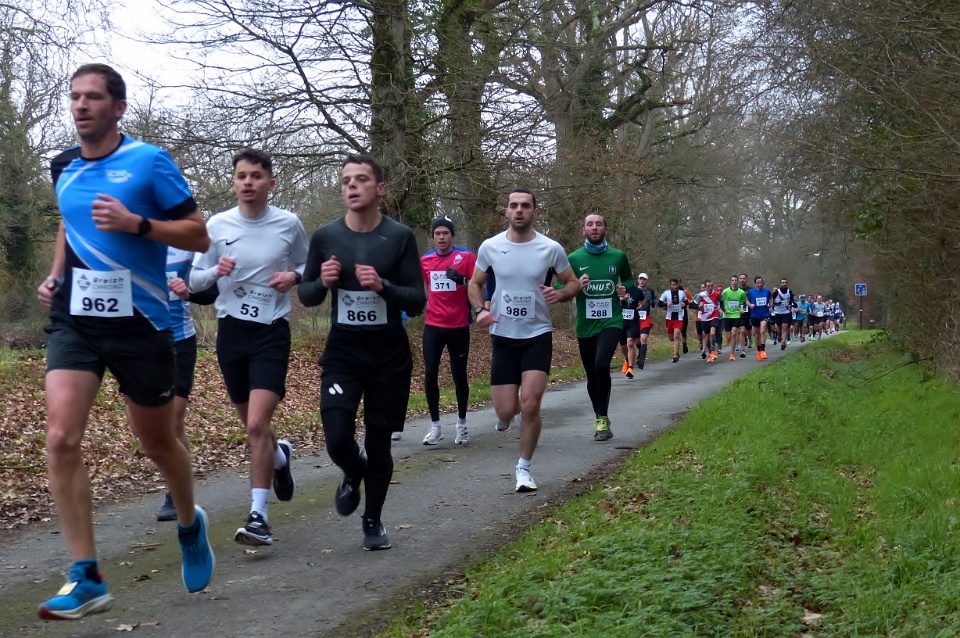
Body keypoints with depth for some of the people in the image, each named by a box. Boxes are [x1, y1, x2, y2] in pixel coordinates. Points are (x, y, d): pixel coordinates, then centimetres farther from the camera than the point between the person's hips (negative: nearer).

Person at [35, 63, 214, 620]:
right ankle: (87, 579, -8)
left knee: (158, 442, 11)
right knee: (61, 438, -15)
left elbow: (199, 236, -7)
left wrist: (135, 223, -21)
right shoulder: (63, 168, 9)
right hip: (75, 319, 4)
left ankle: (190, 525, 42)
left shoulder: (149, 161, -6)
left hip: (139, 323, -3)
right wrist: (56, 275, 11)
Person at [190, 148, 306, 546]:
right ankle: (279, 455, 49)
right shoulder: (217, 225, 0)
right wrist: (216, 271, -16)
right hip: (231, 330, 3)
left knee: (257, 424, -16)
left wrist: (294, 276, -8)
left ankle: (258, 516, -9)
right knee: (251, 425, 15)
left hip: (272, 333, -3)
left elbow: (308, 265, 15)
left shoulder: (289, 224, -2)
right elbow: (195, 280, 6)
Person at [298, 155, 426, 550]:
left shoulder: (400, 237, -6)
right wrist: (323, 282, -15)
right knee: (338, 440, -13)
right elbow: (306, 296, 7)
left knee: (379, 444, 6)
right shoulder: (325, 236, -1)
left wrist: (383, 286, -24)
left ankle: (373, 521, 29)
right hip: (342, 351, 1)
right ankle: (353, 473, 24)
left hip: (389, 355, -1)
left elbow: (417, 303, -6)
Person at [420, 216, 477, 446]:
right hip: (433, 326, 2)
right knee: (430, 374, -5)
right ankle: (435, 426, 4)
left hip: (459, 326, -2)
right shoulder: (424, 260, 6)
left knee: (459, 376, 7)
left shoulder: (466, 256, -5)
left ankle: (462, 424, 23)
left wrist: (462, 279, -25)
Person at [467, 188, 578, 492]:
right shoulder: (490, 247, -4)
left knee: (530, 404, -13)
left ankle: (524, 468, 7)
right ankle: (506, 414, 41)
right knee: (506, 410, -1)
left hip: (538, 335, -1)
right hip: (503, 336, 1)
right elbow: (475, 283, 10)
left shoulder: (551, 249, -7)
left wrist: (560, 294, -17)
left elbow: (573, 283, 6)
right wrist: (480, 310, -9)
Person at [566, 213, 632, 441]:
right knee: (592, 375, 10)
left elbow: (628, 279, 20)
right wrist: (576, 287, -16)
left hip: (611, 322, -2)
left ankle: (602, 419, -12)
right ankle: (601, 420, 29)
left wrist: (625, 290, -2)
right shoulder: (573, 259, 0)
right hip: (585, 326, 2)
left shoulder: (618, 256, 2)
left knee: (601, 365, -24)